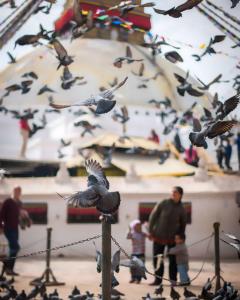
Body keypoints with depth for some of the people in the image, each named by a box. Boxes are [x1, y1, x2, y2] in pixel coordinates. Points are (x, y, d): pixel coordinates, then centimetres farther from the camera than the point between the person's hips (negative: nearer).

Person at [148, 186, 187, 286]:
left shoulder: (181, 209, -2)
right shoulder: (163, 204, -8)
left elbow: (183, 223, 11)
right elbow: (153, 216, -4)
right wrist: (150, 231, -5)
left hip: (172, 238, 0)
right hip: (158, 236, 0)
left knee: (172, 260, 0)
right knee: (157, 259, 4)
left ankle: (173, 280, 10)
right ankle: (158, 279, 14)